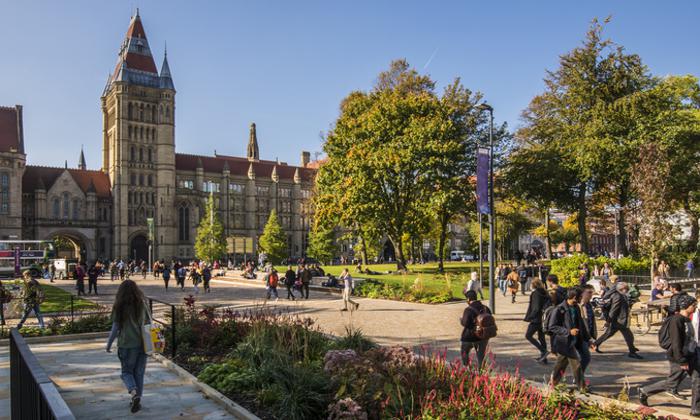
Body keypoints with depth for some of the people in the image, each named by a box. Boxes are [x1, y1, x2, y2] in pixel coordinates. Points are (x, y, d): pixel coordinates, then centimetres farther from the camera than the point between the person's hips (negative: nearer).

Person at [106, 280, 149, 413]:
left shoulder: (120, 307, -9)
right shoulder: (143, 305, -1)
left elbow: (115, 328, -6)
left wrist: (109, 344, 7)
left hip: (127, 345, -3)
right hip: (143, 344, 3)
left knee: (127, 372, 11)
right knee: (139, 373, 14)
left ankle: (134, 393, -13)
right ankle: (137, 400, 19)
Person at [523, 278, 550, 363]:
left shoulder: (535, 293, -14)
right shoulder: (545, 293, 8)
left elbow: (536, 308, -20)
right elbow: (549, 304, 11)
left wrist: (529, 317, -15)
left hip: (536, 319, -8)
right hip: (543, 319, 8)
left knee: (528, 336, 1)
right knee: (541, 338, 15)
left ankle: (543, 351, -8)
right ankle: (543, 358, 18)